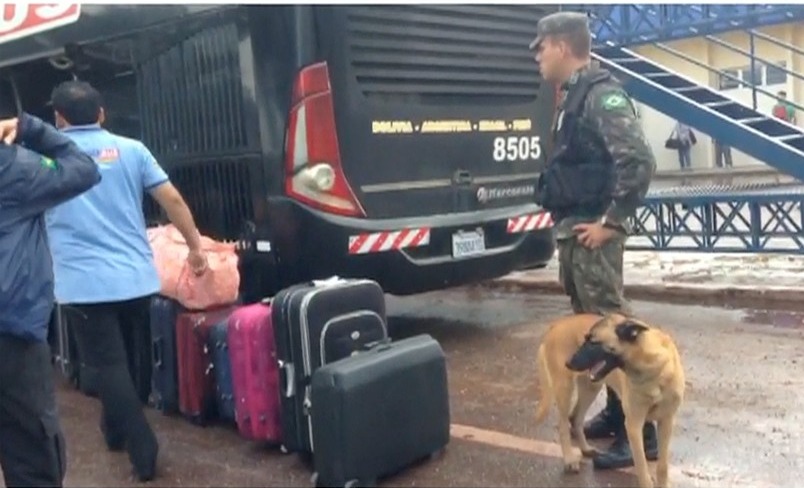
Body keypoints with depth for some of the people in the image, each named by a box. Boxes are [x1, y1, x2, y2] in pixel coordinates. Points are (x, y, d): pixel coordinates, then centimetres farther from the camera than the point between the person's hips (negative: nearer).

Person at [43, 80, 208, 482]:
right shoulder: (130, 149, 4)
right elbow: (172, 200, 2)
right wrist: (195, 247, 11)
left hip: (83, 283, -3)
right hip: (136, 277, 4)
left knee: (108, 366, 3)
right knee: (120, 358, 23)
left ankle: (143, 452, 2)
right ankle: (116, 429, 38)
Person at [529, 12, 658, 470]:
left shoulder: (602, 94, -13)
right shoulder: (574, 97, 15)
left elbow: (640, 161, -23)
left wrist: (611, 221, -19)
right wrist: (567, 224, 13)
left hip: (593, 233, -10)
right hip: (572, 231, 10)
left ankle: (639, 433, 1)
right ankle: (616, 412, 28)